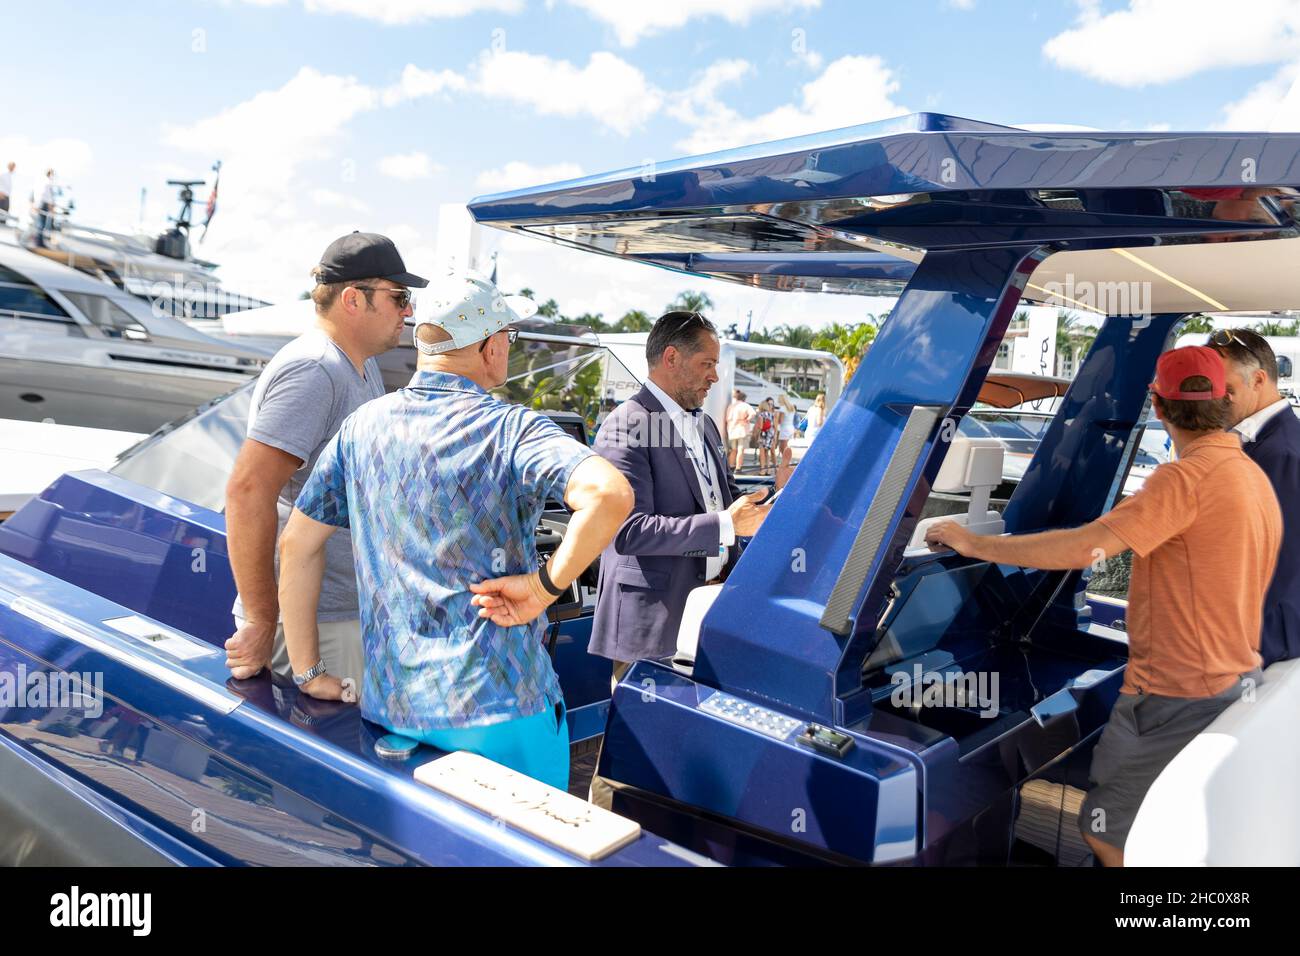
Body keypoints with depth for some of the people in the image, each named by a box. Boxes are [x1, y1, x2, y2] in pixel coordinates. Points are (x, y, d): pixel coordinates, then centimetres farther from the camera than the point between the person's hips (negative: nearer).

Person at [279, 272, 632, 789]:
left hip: (388, 707, 6)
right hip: (502, 705, -5)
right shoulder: (510, 428, -11)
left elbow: (297, 545, 10)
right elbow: (610, 495, -30)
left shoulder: (362, 426, 6)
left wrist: (307, 671, 14)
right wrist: (545, 586, -17)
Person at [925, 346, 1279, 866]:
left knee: (1105, 834, 2)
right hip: (1237, 679, 10)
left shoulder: (1187, 477, -21)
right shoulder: (1255, 476, 9)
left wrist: (974, 543, -22)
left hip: (1178, 694, -10)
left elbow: (1082, 548, -30)